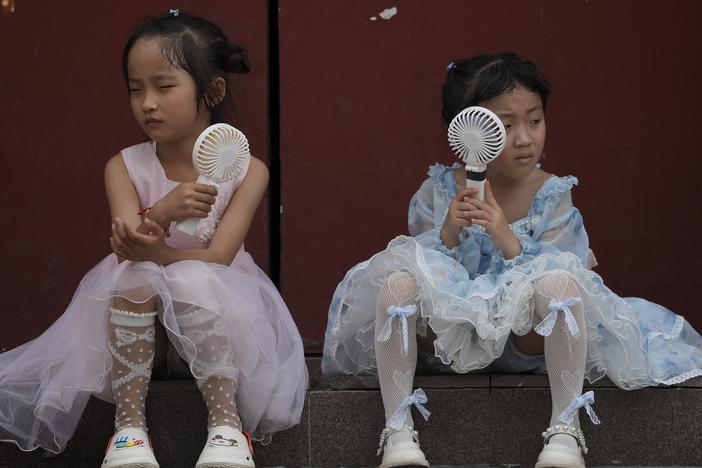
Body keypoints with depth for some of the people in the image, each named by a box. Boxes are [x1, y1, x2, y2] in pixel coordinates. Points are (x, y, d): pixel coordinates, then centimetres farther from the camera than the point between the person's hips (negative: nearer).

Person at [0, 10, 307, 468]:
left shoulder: (246, 171, -7)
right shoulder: (125, 168, -2)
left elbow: (217, 260, -17)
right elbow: (129, 248, -17)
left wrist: (154, 251, -35)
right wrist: (161, 213, -39)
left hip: (216, 313, -1)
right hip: (140, 318, 2)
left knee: (193, 280, -34)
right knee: (132, 274, -31)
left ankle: (227, 423, -32)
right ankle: (129, 425, -33)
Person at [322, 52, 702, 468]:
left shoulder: (553, 196, -2)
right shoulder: (437, 191, 0)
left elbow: (558, 273, -11)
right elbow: (419, 263, -2)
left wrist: (508, 240, -26)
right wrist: (448, 234, -22)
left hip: (522, 341, -1)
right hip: (447, 338, 1)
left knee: (559, 283, -33)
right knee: (397, 283, -28)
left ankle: (565, 432, -26)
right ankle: (398, 431, -23)